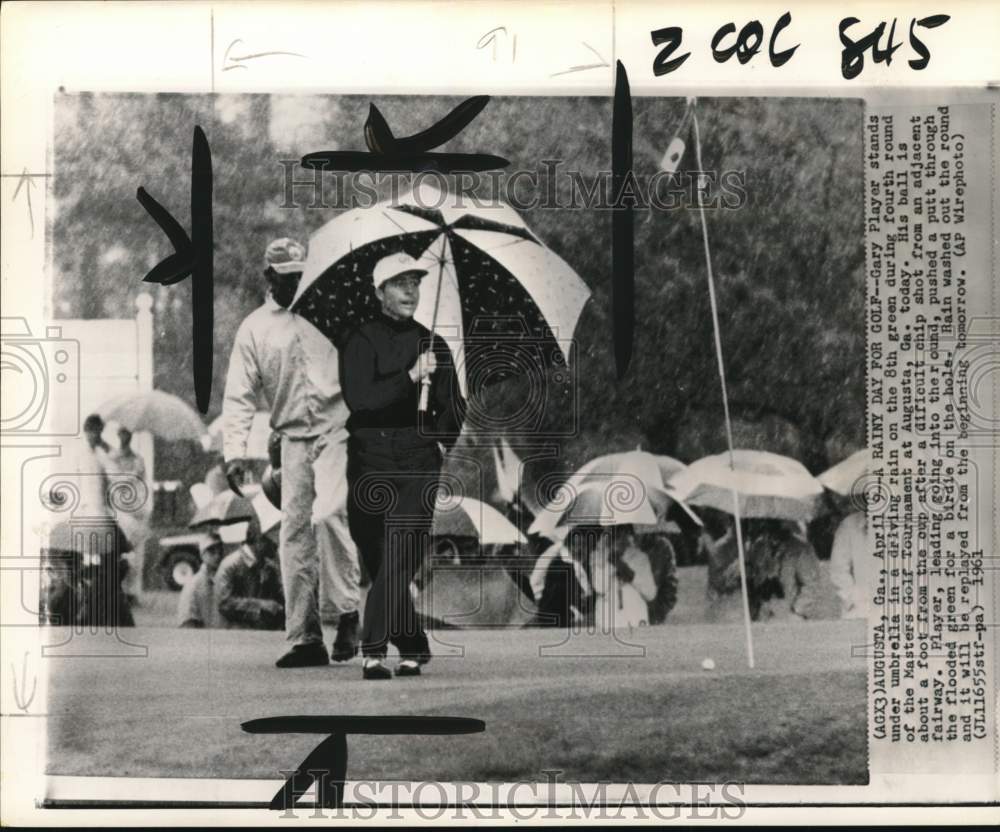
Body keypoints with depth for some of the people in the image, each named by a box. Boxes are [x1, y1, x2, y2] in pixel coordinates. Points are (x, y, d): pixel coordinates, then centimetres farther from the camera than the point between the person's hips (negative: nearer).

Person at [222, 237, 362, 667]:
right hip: (294, 437, 2)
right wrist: (235, 451, -4)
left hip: (338, 429, -2)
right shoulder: (253, 328, 10)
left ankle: (347, 610, -4)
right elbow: (238, 397, 7)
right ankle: (304, 638, 8)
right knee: (294, 535, 1)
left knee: (328, 513, -22)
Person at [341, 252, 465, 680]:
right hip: (370, 462, -1)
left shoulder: (433, 344, 14)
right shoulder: (361, 341, 3)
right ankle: (413, 649, 18)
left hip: (419, 464, 1)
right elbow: (358, 398, -13)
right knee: (379, 560, 4)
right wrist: (410, 377, -21)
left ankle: (374, 651, -15)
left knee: (399, 555, -14)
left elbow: (452, 408, 19)